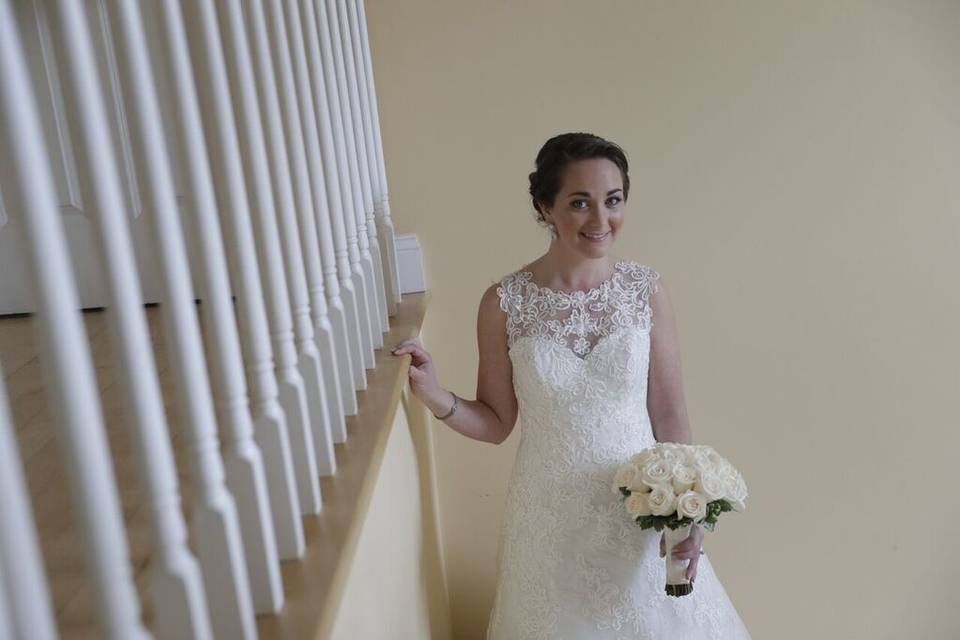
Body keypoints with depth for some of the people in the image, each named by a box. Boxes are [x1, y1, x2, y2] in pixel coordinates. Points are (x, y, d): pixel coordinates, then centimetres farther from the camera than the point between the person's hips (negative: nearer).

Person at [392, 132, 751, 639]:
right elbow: (496, 423, -2)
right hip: (551, 511, 0)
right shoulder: (504, 303, -11)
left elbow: (669, 412, -3)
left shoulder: (646, 289, -8)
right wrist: (437, 398, -18)